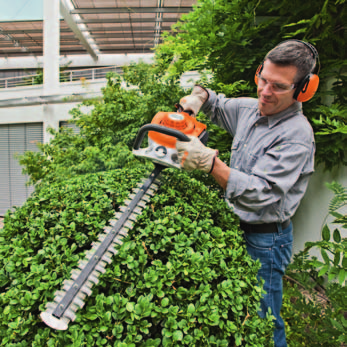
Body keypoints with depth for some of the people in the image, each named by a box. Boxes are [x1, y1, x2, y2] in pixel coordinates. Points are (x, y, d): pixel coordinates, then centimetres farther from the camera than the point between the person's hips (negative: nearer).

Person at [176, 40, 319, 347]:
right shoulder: (251, 109, 2)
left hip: (264, 240, -7)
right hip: (236, 228, 7)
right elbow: (217, 106, 21)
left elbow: (259, 194, -31)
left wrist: (210, 161, -41)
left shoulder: (297, 136, -22)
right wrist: (200, 95, -2)